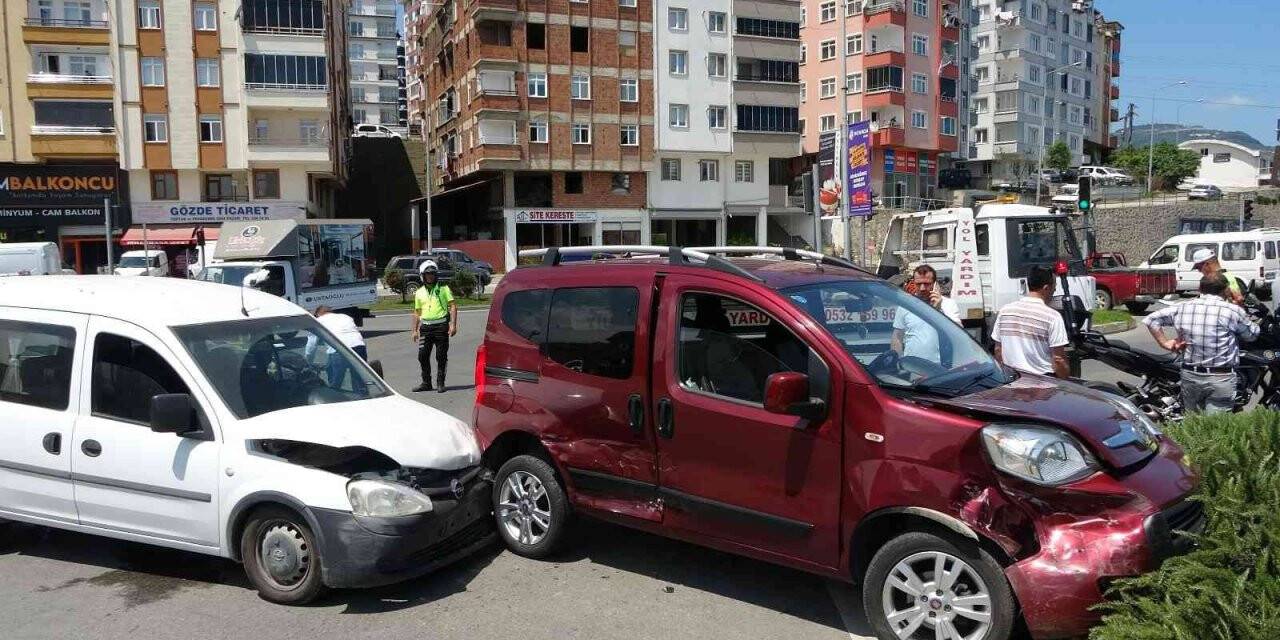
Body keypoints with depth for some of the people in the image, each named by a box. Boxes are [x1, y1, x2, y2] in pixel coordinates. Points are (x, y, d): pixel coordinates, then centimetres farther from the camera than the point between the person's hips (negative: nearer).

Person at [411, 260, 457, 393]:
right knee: (422, 356, 1)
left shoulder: (443, 288, 4)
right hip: (425, 327, 3)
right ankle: (426, 383, 13)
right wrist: (415, 330, 15)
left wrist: (453, 325, -11)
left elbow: (453, 306, -1)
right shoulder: (419, 292, 14)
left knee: (441, 357, 0)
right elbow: (417, 312, 20)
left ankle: (440, 383, 10)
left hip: (441, 326, -3)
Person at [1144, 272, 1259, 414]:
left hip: (1189, 376, 4)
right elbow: (1252, 334, 6)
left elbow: (1150, 319, 8)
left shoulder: (1183, 308, 1)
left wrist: (1165, 342, 9)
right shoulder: (1233, 311, -10)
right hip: (1221, 379, -4)